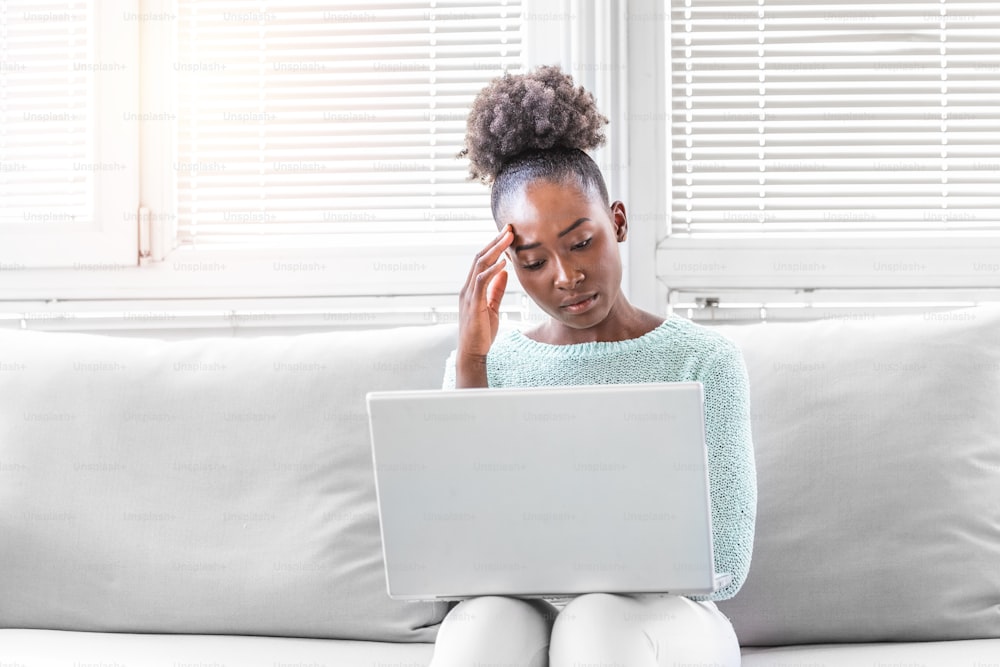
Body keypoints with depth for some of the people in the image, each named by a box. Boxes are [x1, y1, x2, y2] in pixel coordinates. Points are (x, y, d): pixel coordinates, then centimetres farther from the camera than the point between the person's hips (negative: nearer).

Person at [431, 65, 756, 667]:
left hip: (659, 615, -2)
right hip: (519, 610, 2)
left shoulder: (704, 360, 2)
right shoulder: (481, 366, 10)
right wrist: (470, 360, -9)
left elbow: (723, 566, -3)